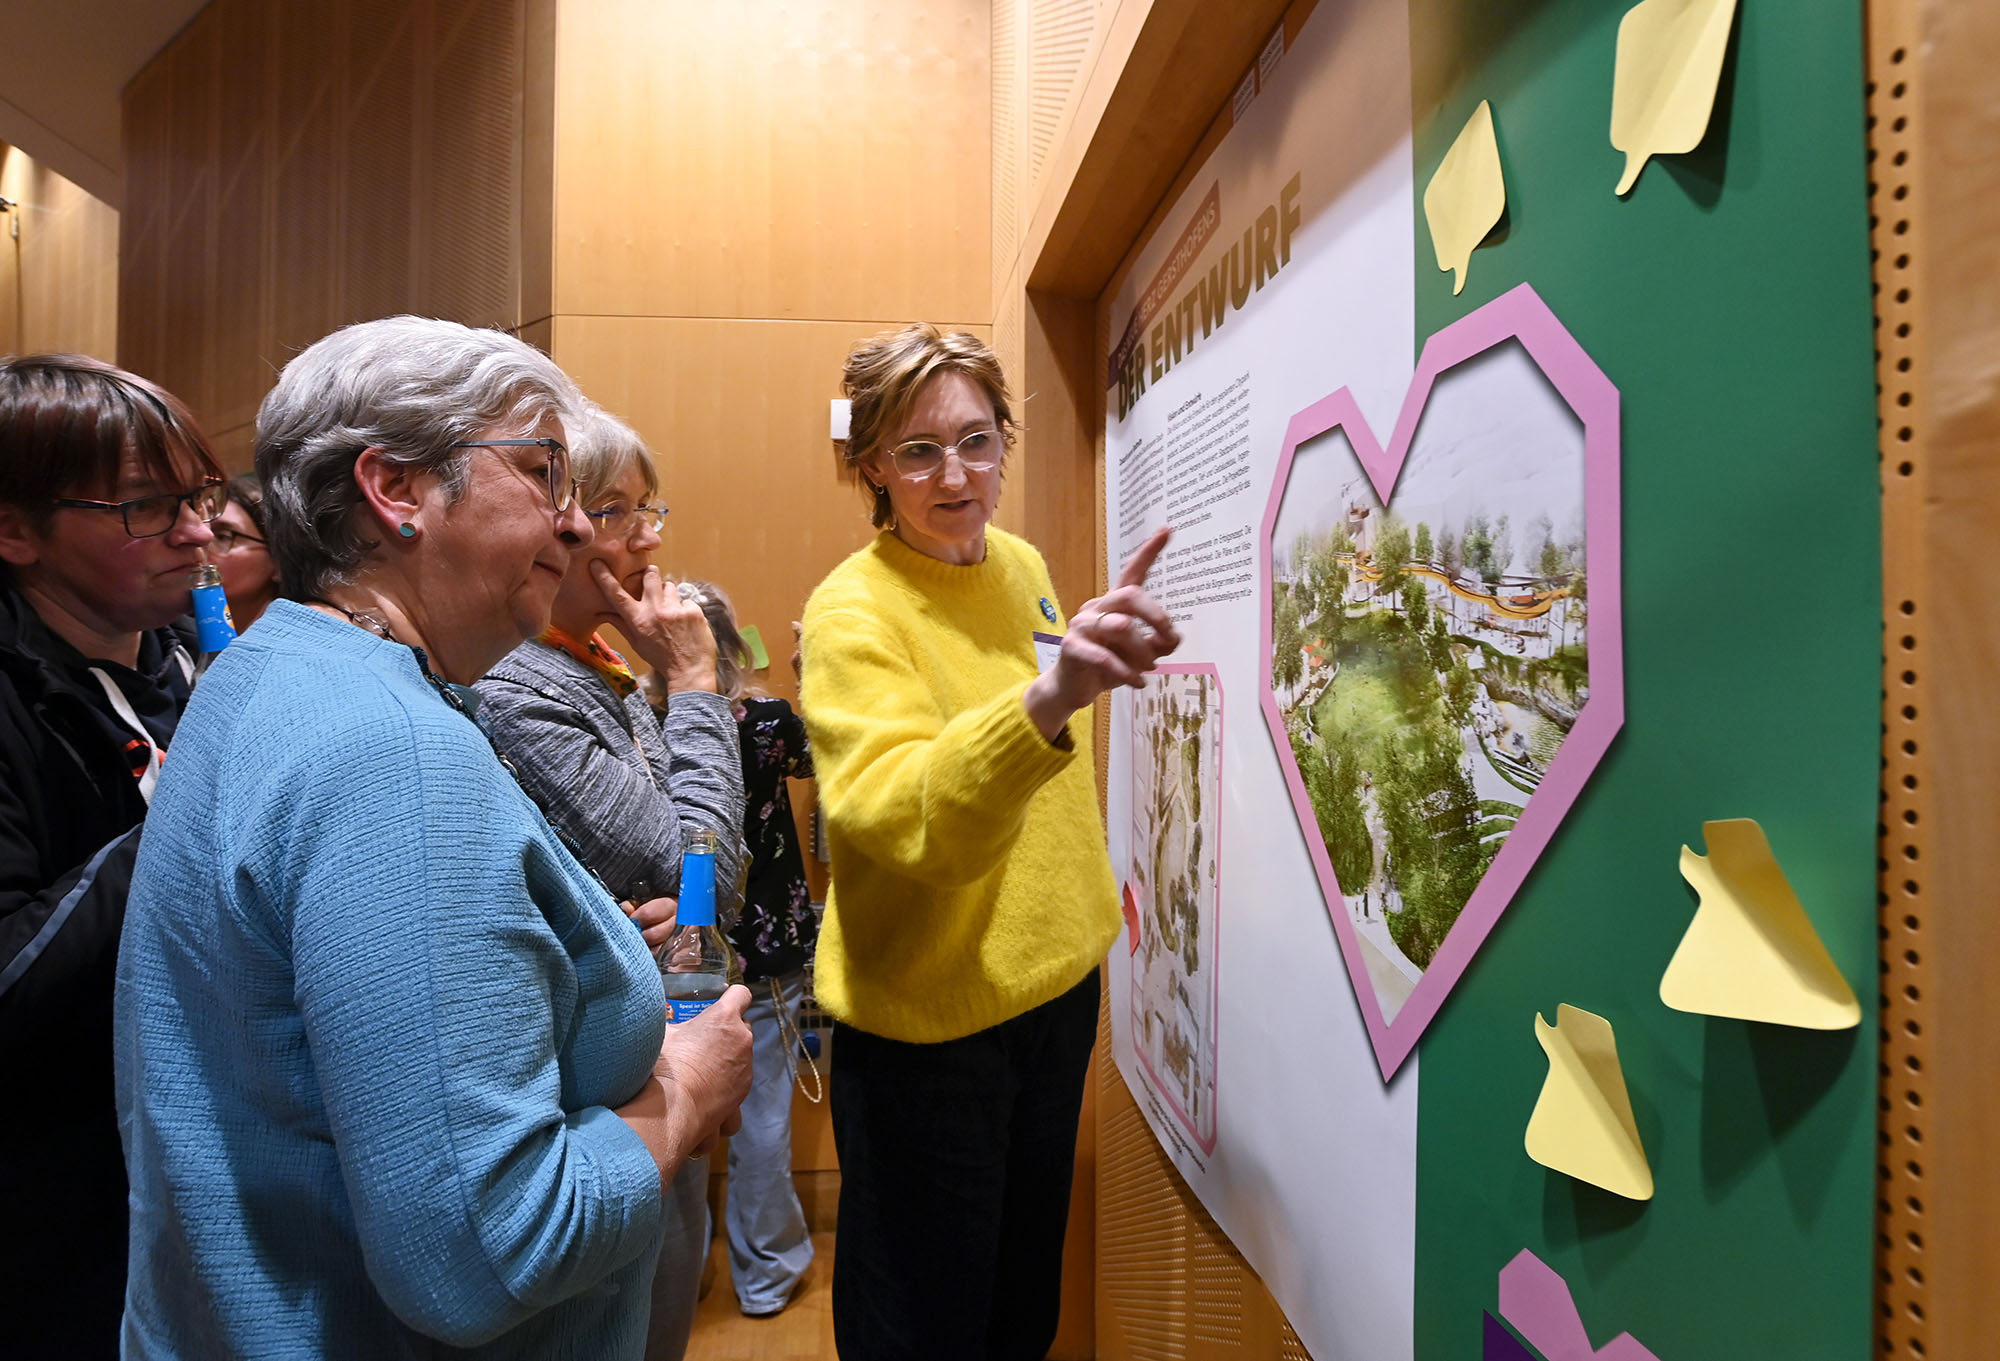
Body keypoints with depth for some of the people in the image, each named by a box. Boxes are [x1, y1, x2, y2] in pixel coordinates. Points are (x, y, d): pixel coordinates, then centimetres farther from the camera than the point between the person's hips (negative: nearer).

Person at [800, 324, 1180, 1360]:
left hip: (1058, 976, 7)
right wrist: (1048, 697, -52)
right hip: (923, 1019, -6)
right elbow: (907, 820, -37)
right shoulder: (851, 611, -20)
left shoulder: (1023, 566, 1)